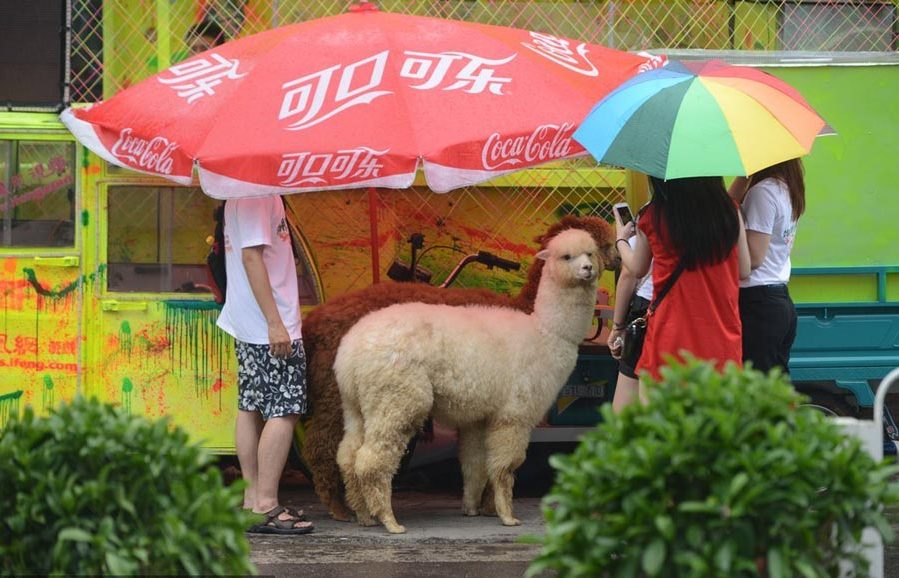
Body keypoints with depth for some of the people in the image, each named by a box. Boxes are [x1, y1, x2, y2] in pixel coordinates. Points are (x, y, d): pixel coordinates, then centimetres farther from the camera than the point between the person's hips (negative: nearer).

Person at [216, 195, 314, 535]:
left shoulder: (244, 193, 14)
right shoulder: (257, 196, -16)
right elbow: (252, 256, -21)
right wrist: (275, 322, -22)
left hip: (246, 327, 10)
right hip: (269, 326, -10)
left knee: (251, 409, 11)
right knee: (284, 412, -8)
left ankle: (252, 500, 16)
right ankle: (266, 507, -9)